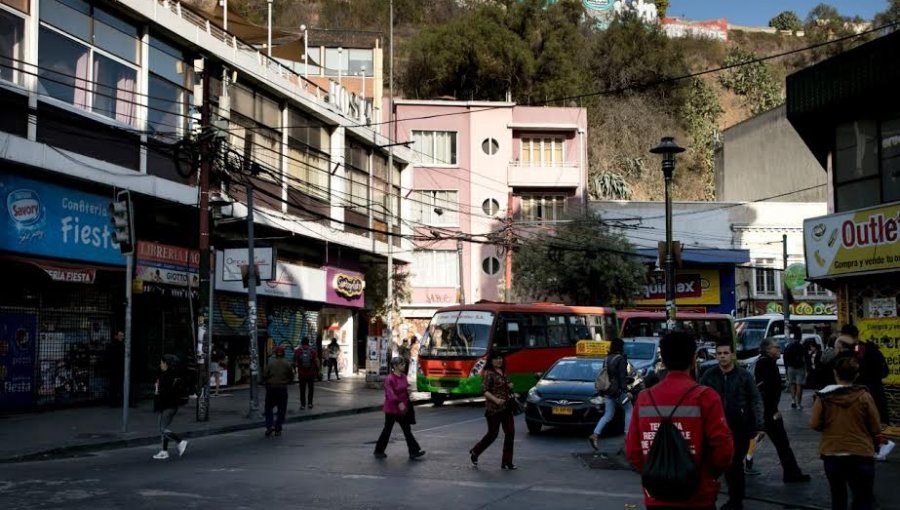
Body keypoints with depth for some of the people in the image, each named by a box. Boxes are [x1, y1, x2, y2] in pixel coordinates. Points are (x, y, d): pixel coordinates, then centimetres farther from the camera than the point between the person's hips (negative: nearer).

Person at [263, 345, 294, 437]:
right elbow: (291, 378, 3)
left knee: (269, 408, 13)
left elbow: (264, 375, -6)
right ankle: (278, 429, 7)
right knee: (281, 409, 9)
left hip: (271, 388, 0)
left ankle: (269, 425, -5)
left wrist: (267, 382, 13)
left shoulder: (270, 363, -4)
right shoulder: (287, 364, -1)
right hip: (283, 389, 0)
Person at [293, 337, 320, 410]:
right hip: (311, 373, 0)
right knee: (310, 389, 15)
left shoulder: (297, 351, -4)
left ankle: (303, 404, 6)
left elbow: (295, 363, 1)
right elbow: (317, 361, -9)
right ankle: (310, 403, 13)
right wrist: (319, 370, -2)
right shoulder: (313, 351, -5)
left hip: (301, 374, 0)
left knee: (302, 390, 8)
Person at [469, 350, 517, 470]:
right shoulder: (488, 373, -10)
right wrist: (495, 400, -28)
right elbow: (484, 390, -17)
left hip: (506, 407, 8)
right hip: (493, 409, -8)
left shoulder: (503, 372, 15)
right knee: (493, 433, 0)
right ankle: (474, 453, 23)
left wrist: (510, 386, 8)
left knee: (510, 433, 1)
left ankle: (507, 462, 7)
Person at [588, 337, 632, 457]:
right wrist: (625, 390, -17)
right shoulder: (621, 358, -12)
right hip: (618, 390, -7)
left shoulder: (607, 359, 10)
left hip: (607, 391, 7)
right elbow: (622, 376, -17)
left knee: (608, 415, 9)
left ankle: (595, 435, -7)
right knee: (629, 411, 12)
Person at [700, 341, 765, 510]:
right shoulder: (709, 375, -1)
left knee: (736, 464, 5)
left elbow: (756, 401, -5)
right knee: (728, 464, 11)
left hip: (741, 428, -2)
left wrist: (759, 426, -13)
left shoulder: (744, 375, -5)